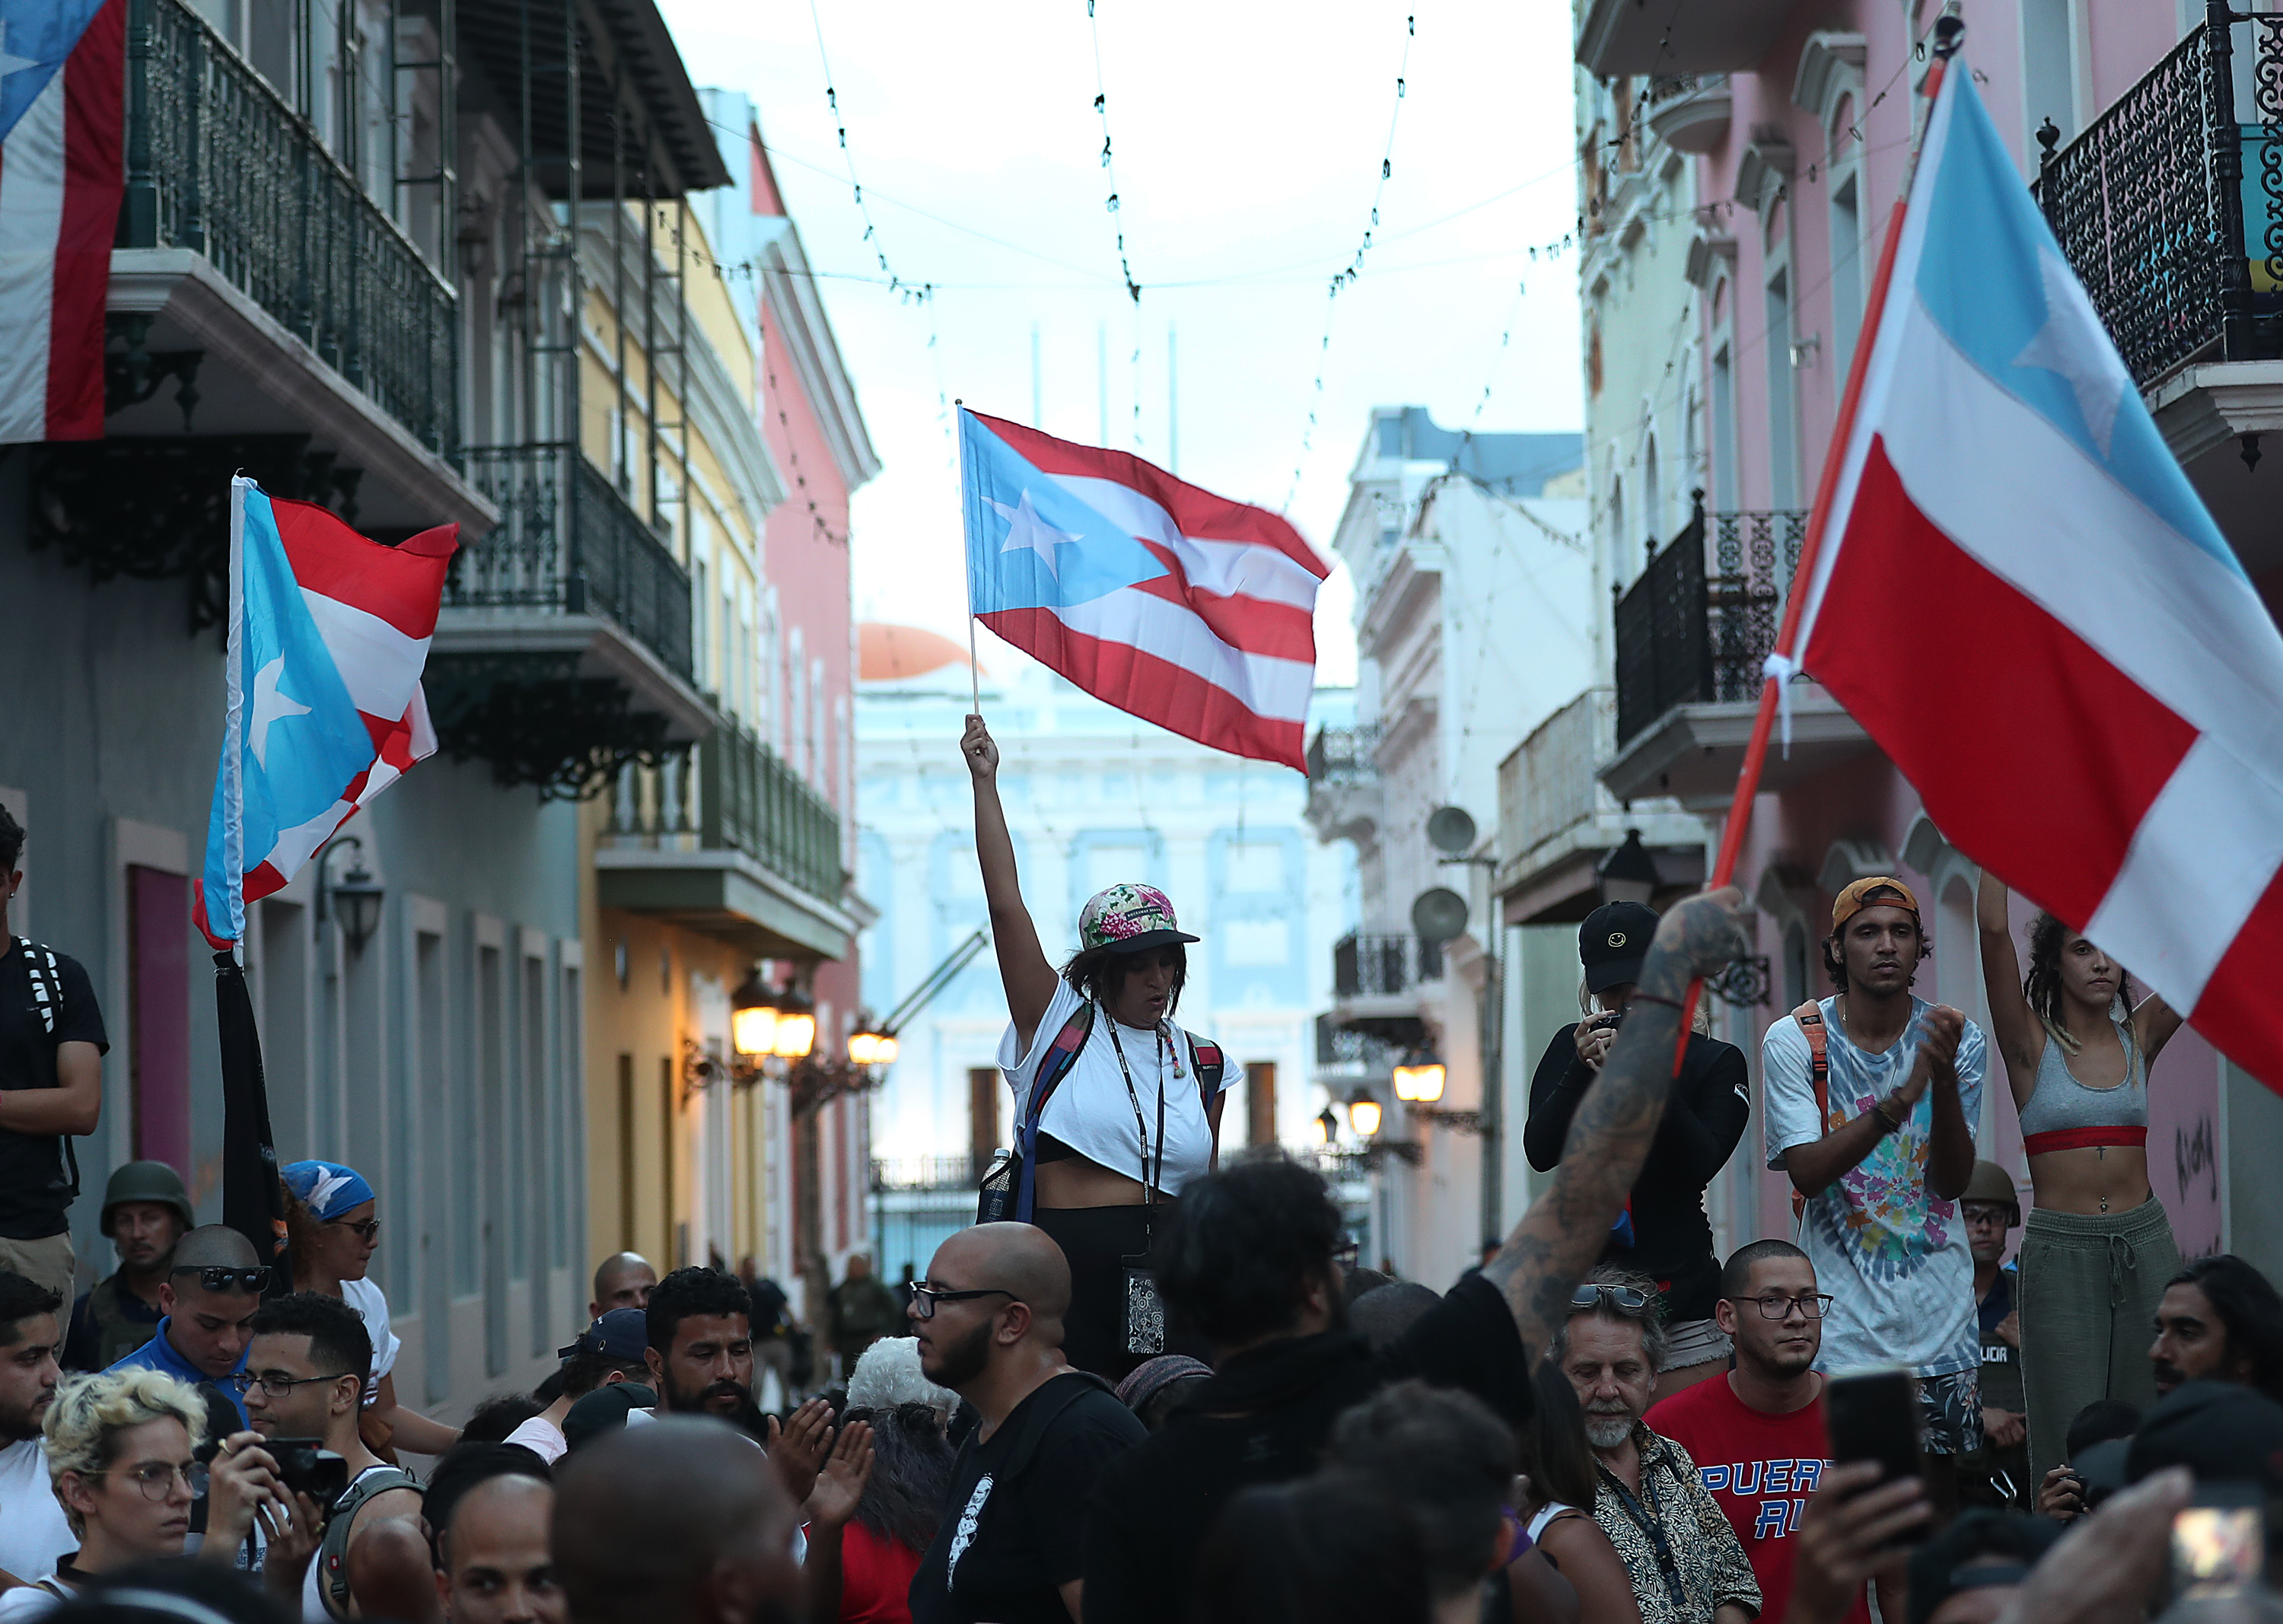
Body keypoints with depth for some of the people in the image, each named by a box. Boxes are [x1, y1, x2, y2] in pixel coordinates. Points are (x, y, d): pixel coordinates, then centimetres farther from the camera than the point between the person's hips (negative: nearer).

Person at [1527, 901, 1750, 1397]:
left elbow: (1701, 1164, -9)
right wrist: (1583, 1072, -12)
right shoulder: (1571, 1047, 12)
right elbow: (1539, 1152, 1)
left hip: (1680, 1292, -1)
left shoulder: (1717, 1061, 5)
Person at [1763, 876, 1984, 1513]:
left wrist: (1944, 1077, -21)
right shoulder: (1793, 1042, -4)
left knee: (1941, 1486, 5)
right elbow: (1806, 1171, -14)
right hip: (1841, 1311, -2)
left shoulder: (1958, 1040, 1)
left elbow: (1954, 1181, -6)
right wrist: (1897, 1103, -26)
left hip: (1938, 1305, 2)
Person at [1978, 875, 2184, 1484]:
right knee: (2071, 1449, -5)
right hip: (2060, 1253, -3)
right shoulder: (2031, 1044, 0)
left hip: (2145, 1247, 3)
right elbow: (1994, 930, -12)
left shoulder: (2139, 1038, 8)